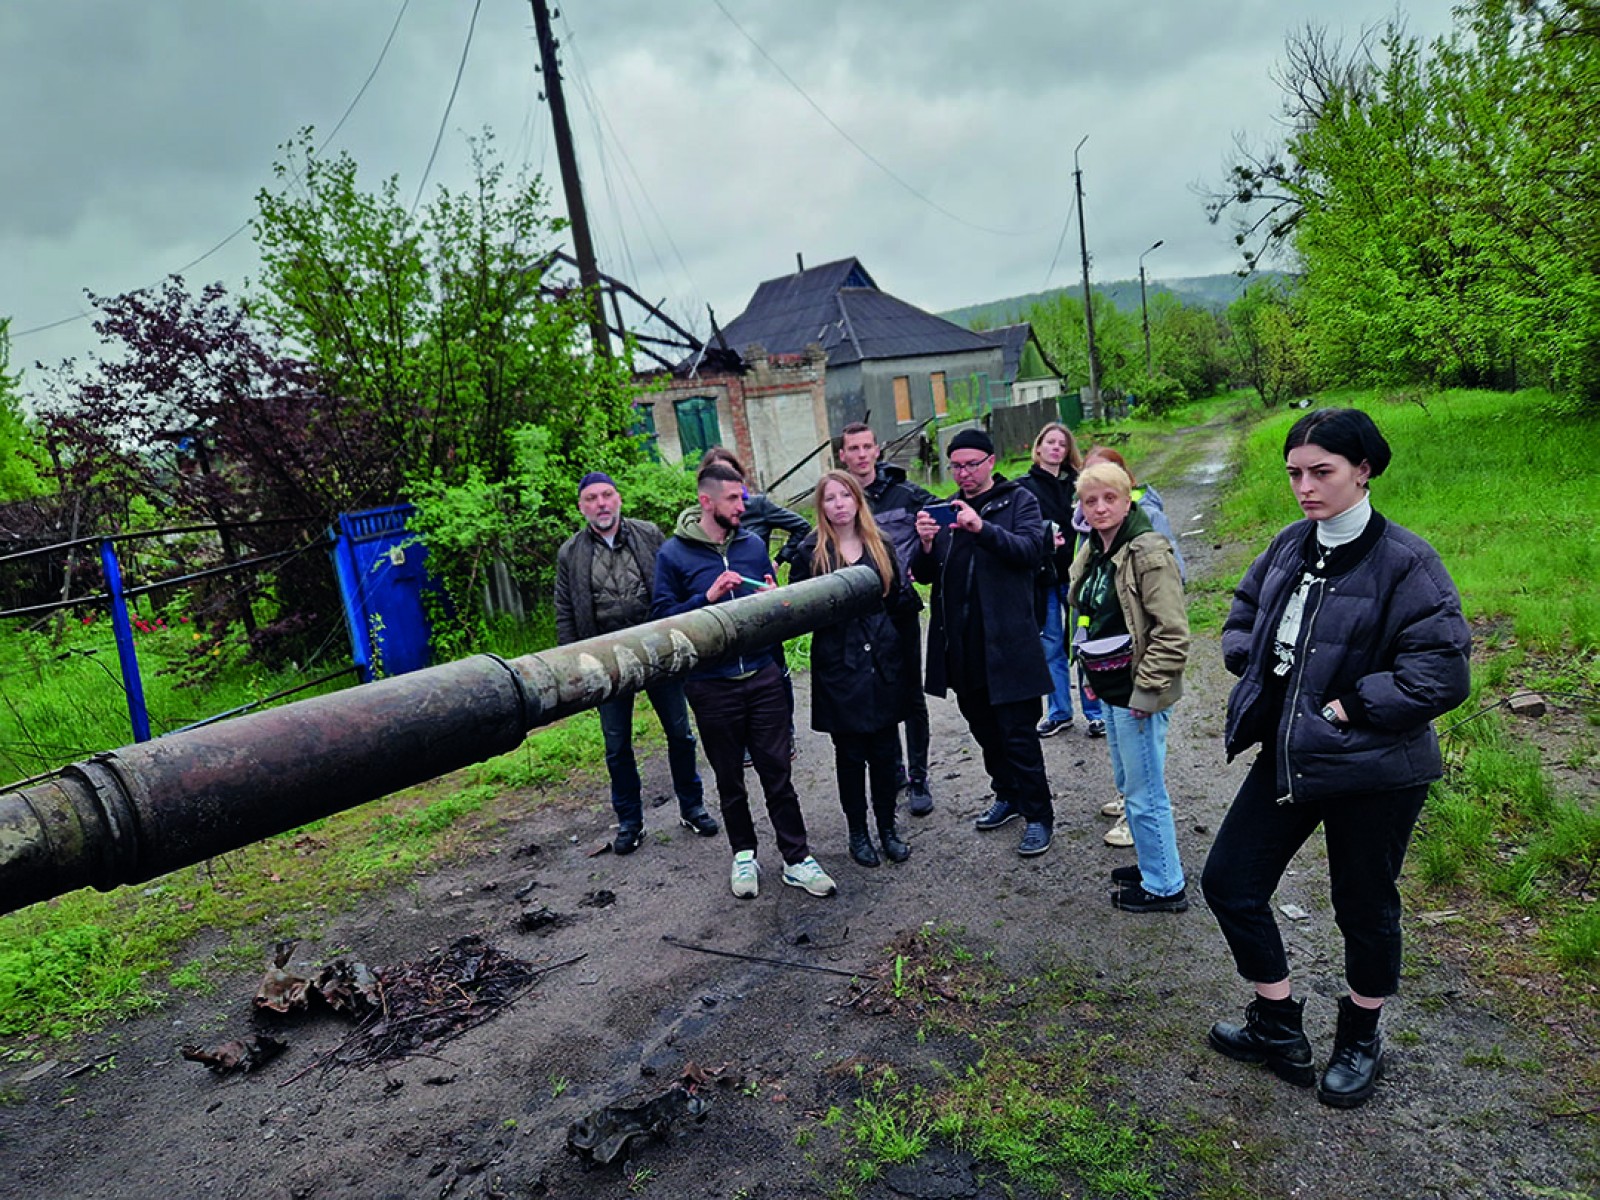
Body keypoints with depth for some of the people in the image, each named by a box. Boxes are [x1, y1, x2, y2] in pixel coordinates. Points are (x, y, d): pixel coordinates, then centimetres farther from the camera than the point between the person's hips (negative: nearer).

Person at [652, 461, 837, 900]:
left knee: (777, 773, 5)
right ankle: (743, 855, 29)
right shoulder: (674, 554, -4)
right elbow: (663, 617, -7)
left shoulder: (753, 545, 7)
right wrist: (708, 597, -19)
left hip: (763, 678, 2)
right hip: (712, 686, -2)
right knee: (729, 779, 12)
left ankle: (796, 859, 16)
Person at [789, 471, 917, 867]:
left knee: (885, 750, 9)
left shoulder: (880, 545, 8)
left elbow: (898, 603, 13)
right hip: (839, 666, -3)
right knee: (850, 754, 7)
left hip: (883, 661, 3)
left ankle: (888, 827, 26)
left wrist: (907, 593, -4)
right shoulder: (811, 552, -3)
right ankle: (858, 832, 24)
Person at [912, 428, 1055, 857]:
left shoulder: (1019, 500, 1)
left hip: (1007, 641, -5)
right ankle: (1008, 796, 35)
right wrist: (926, 545, -15)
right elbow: (924, 574, 8)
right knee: (984, 728, 18)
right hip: (961, 644, 5)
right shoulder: (947, 509, 13)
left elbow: (1031, 550, -16)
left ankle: (1038, 816, 11)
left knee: (1019, 733, -2)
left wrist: (983, 528, -30)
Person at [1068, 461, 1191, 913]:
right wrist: (1090, 670, 16)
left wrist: (1145, 689, -19)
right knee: (1129, 785, 20)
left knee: (1145, 793, 1)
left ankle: (1165, 886, 17)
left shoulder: (1148, 553, -18)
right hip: (1108, 689, 9)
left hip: (1137, 694, -9)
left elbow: (1172, 634, -21)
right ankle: (1153, 864, 36)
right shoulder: (1092, 552, 9)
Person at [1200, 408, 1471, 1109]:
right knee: (1228, 881, 9)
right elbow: (1244, 613, 18)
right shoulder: (1290, 546, 3)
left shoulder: (1404, 561, -17)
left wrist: (1348, 706, -19)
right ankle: (1278, 1026, 30)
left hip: (1372, 770, -6)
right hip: (1286, 756, 7)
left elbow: (1443, 673, -21)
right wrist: (1255, 667, 1)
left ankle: (1360, 1039, 40)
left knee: (1364, 906, 13)